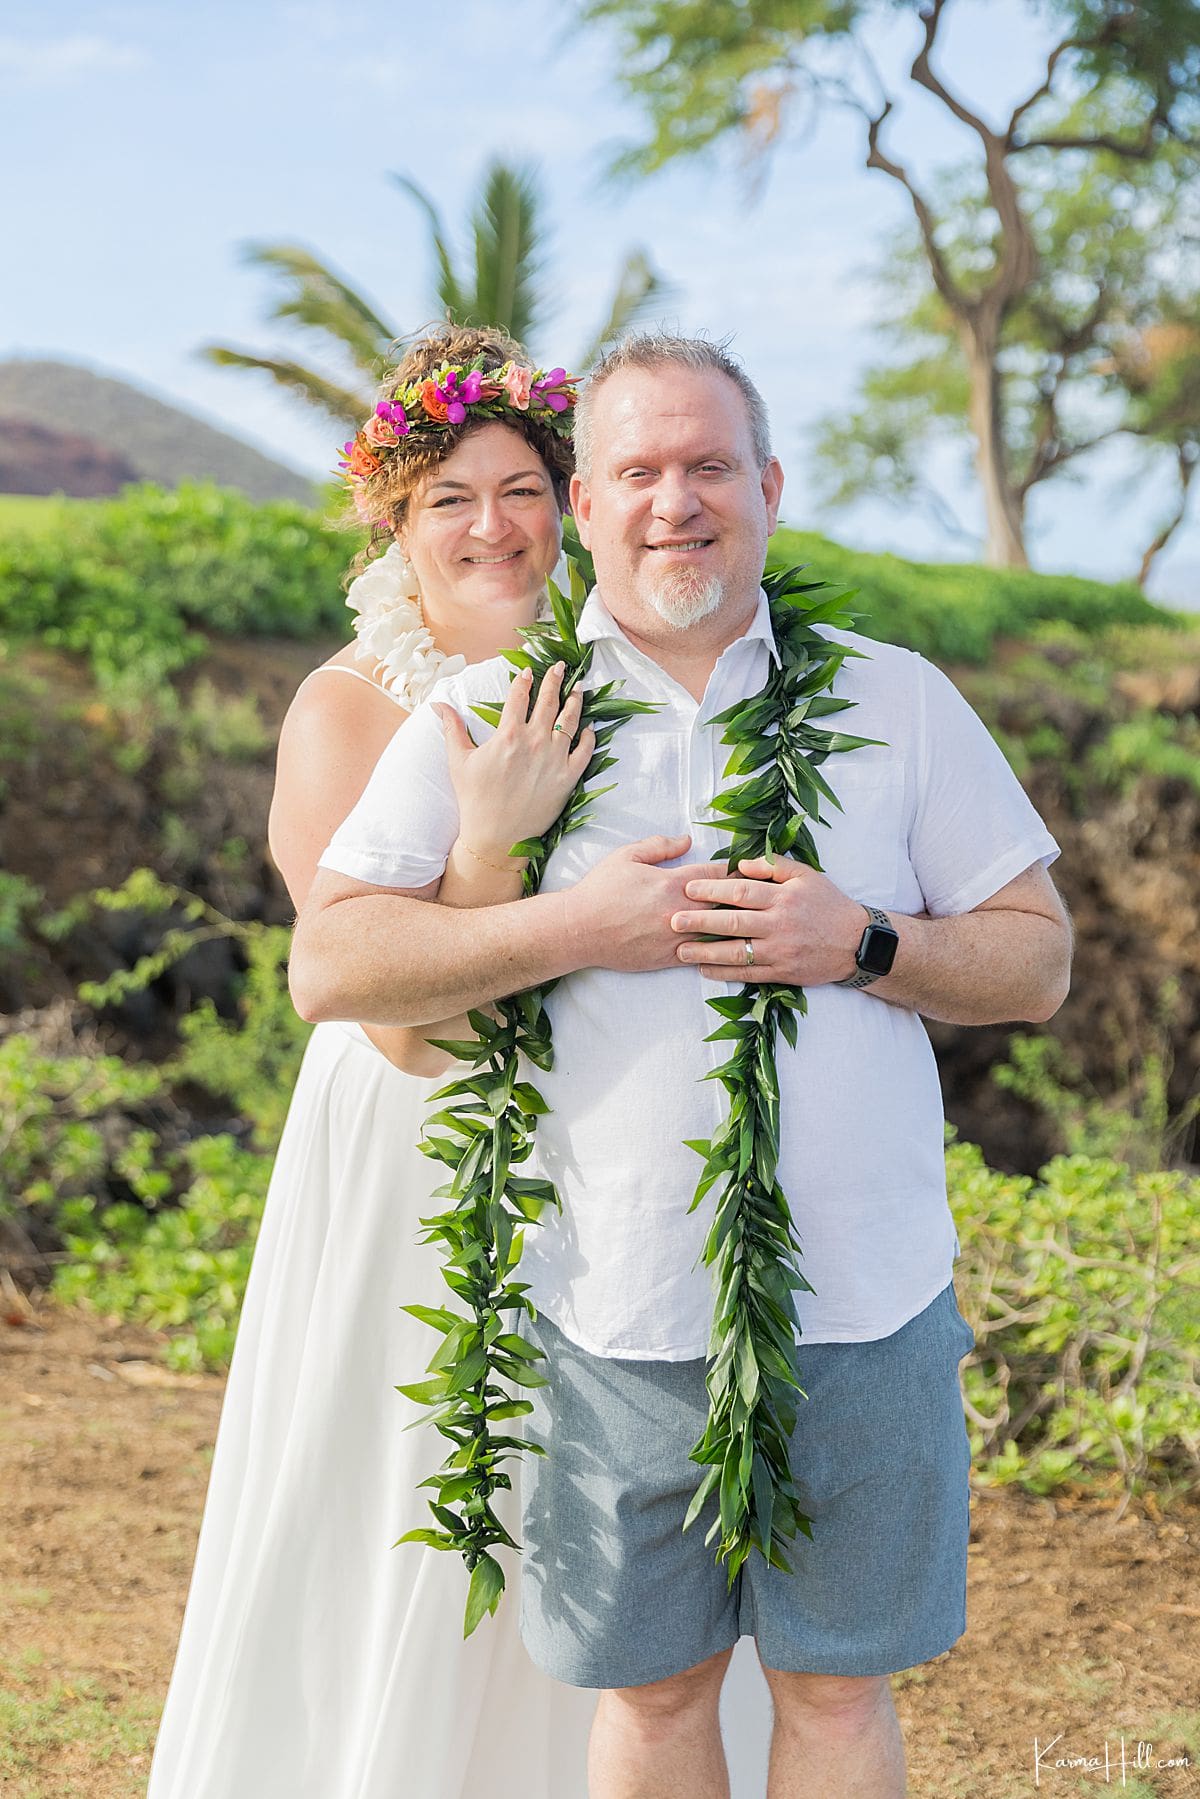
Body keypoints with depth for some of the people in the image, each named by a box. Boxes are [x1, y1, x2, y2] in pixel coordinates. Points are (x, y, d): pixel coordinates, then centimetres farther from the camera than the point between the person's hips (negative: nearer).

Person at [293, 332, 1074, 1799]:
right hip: (620, 1316, 0)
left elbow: (1037, 959, 6)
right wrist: (575, 927, -15)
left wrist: (860, 942, -12)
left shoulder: (898, 701, 5)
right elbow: (328, 963, -4)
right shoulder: (490, 714, 2)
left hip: (867, 1302, 1)